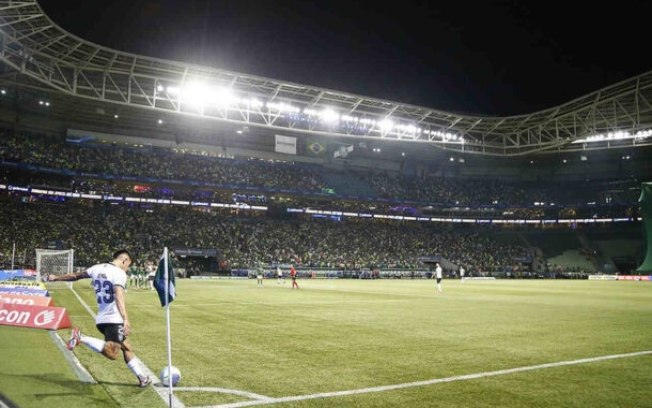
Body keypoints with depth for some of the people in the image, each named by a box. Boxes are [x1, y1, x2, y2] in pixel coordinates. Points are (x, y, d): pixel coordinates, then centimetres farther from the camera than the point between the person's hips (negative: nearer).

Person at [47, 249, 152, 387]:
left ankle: (142, 377, 17)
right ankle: (80, 338, -18)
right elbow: (119, 297, -25)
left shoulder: (98, 268, 11)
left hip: (101, 319, 9)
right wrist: (126, 320, -34)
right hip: (114, 319, -9)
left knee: (126, 348, 16)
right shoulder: (119, 273, -11)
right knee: (112, 354, -17)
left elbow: (76, 275, 25)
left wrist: (56, 277, 41)